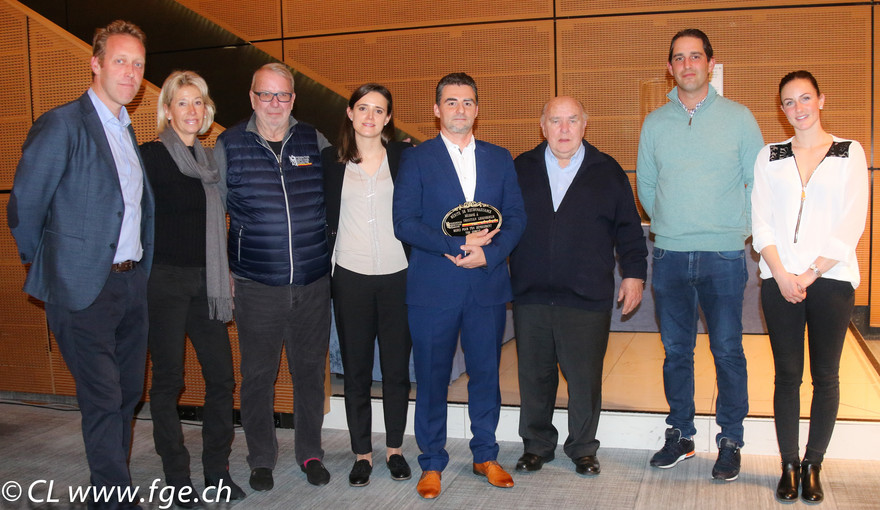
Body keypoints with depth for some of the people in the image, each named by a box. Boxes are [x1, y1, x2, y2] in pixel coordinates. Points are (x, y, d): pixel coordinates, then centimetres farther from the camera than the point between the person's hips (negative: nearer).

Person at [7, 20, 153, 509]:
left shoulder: (126, 130, 13)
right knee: (103, 401, -2)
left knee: (127, 395, 13)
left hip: (132, 283, 8)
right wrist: (47, 268, 4)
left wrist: (142, 266, 15)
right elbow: (23, 208, -7)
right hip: (85, 289, -7)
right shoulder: (61, 125, -11)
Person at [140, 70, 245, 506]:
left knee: (222, 376, 4)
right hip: (164, 279, -5)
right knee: (168, 379, 2)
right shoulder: (150, 156, -5)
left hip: (205, 281, 5)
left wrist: (224, 274, 14)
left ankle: (217, 469, 18)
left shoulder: (209, 160, 13)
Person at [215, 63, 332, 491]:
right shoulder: (228, 146, 2)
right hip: (256, 286, -1)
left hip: (313, 283, 2)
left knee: (310, 370, 11)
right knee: (257, 374, 7)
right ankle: (261, 459, 24)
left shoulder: (316, 143, 5)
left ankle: (310, 453, 28)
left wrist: (335, 260, 10)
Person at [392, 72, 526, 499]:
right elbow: (404, 223, -6)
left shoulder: (500, 159, 12)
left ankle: (486, 456, 27)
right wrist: (458, 245, -15)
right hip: (433, 288, -2)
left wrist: (488, 253, -11)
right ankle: (432, 463, 19)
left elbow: (516, 216, 7)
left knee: (486, 373, 10)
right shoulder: (416, 159, 3)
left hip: (488, 285, 3)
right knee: (432, 378, 4)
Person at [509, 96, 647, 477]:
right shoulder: (520, 169, 9)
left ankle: (583, 448, 23)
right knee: (534, 375, 9)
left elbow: (628, 228, 9)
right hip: (530, 293, 2)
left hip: (588, 298, -1)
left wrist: (634, 273, 4)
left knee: (585, 378, 4)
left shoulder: (607, 171, 6)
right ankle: (536, 445, 26)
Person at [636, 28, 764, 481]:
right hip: (670, 255, 2)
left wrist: (737, 225, 2)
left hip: (723, 256, -2)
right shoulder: (655, 122, 8)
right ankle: (680, 435, 23)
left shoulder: (738, 117, 2)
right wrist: (669, 223, 10)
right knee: (676, 350, 10)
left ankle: (730, 441, 16)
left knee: (727, 351, 2)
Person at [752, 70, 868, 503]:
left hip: (831, 279, -1)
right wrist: (782, 276, -8)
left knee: (825, 375, 4)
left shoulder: (849, 154, 4)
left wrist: (808, 275, -9)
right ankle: (789, 465, 15)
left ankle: (813, 466, 16)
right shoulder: (769, 157, 10)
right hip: (779, 281, 1)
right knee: (787, 374, 5)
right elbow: (761, 223, 4)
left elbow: (851, 225, -3)